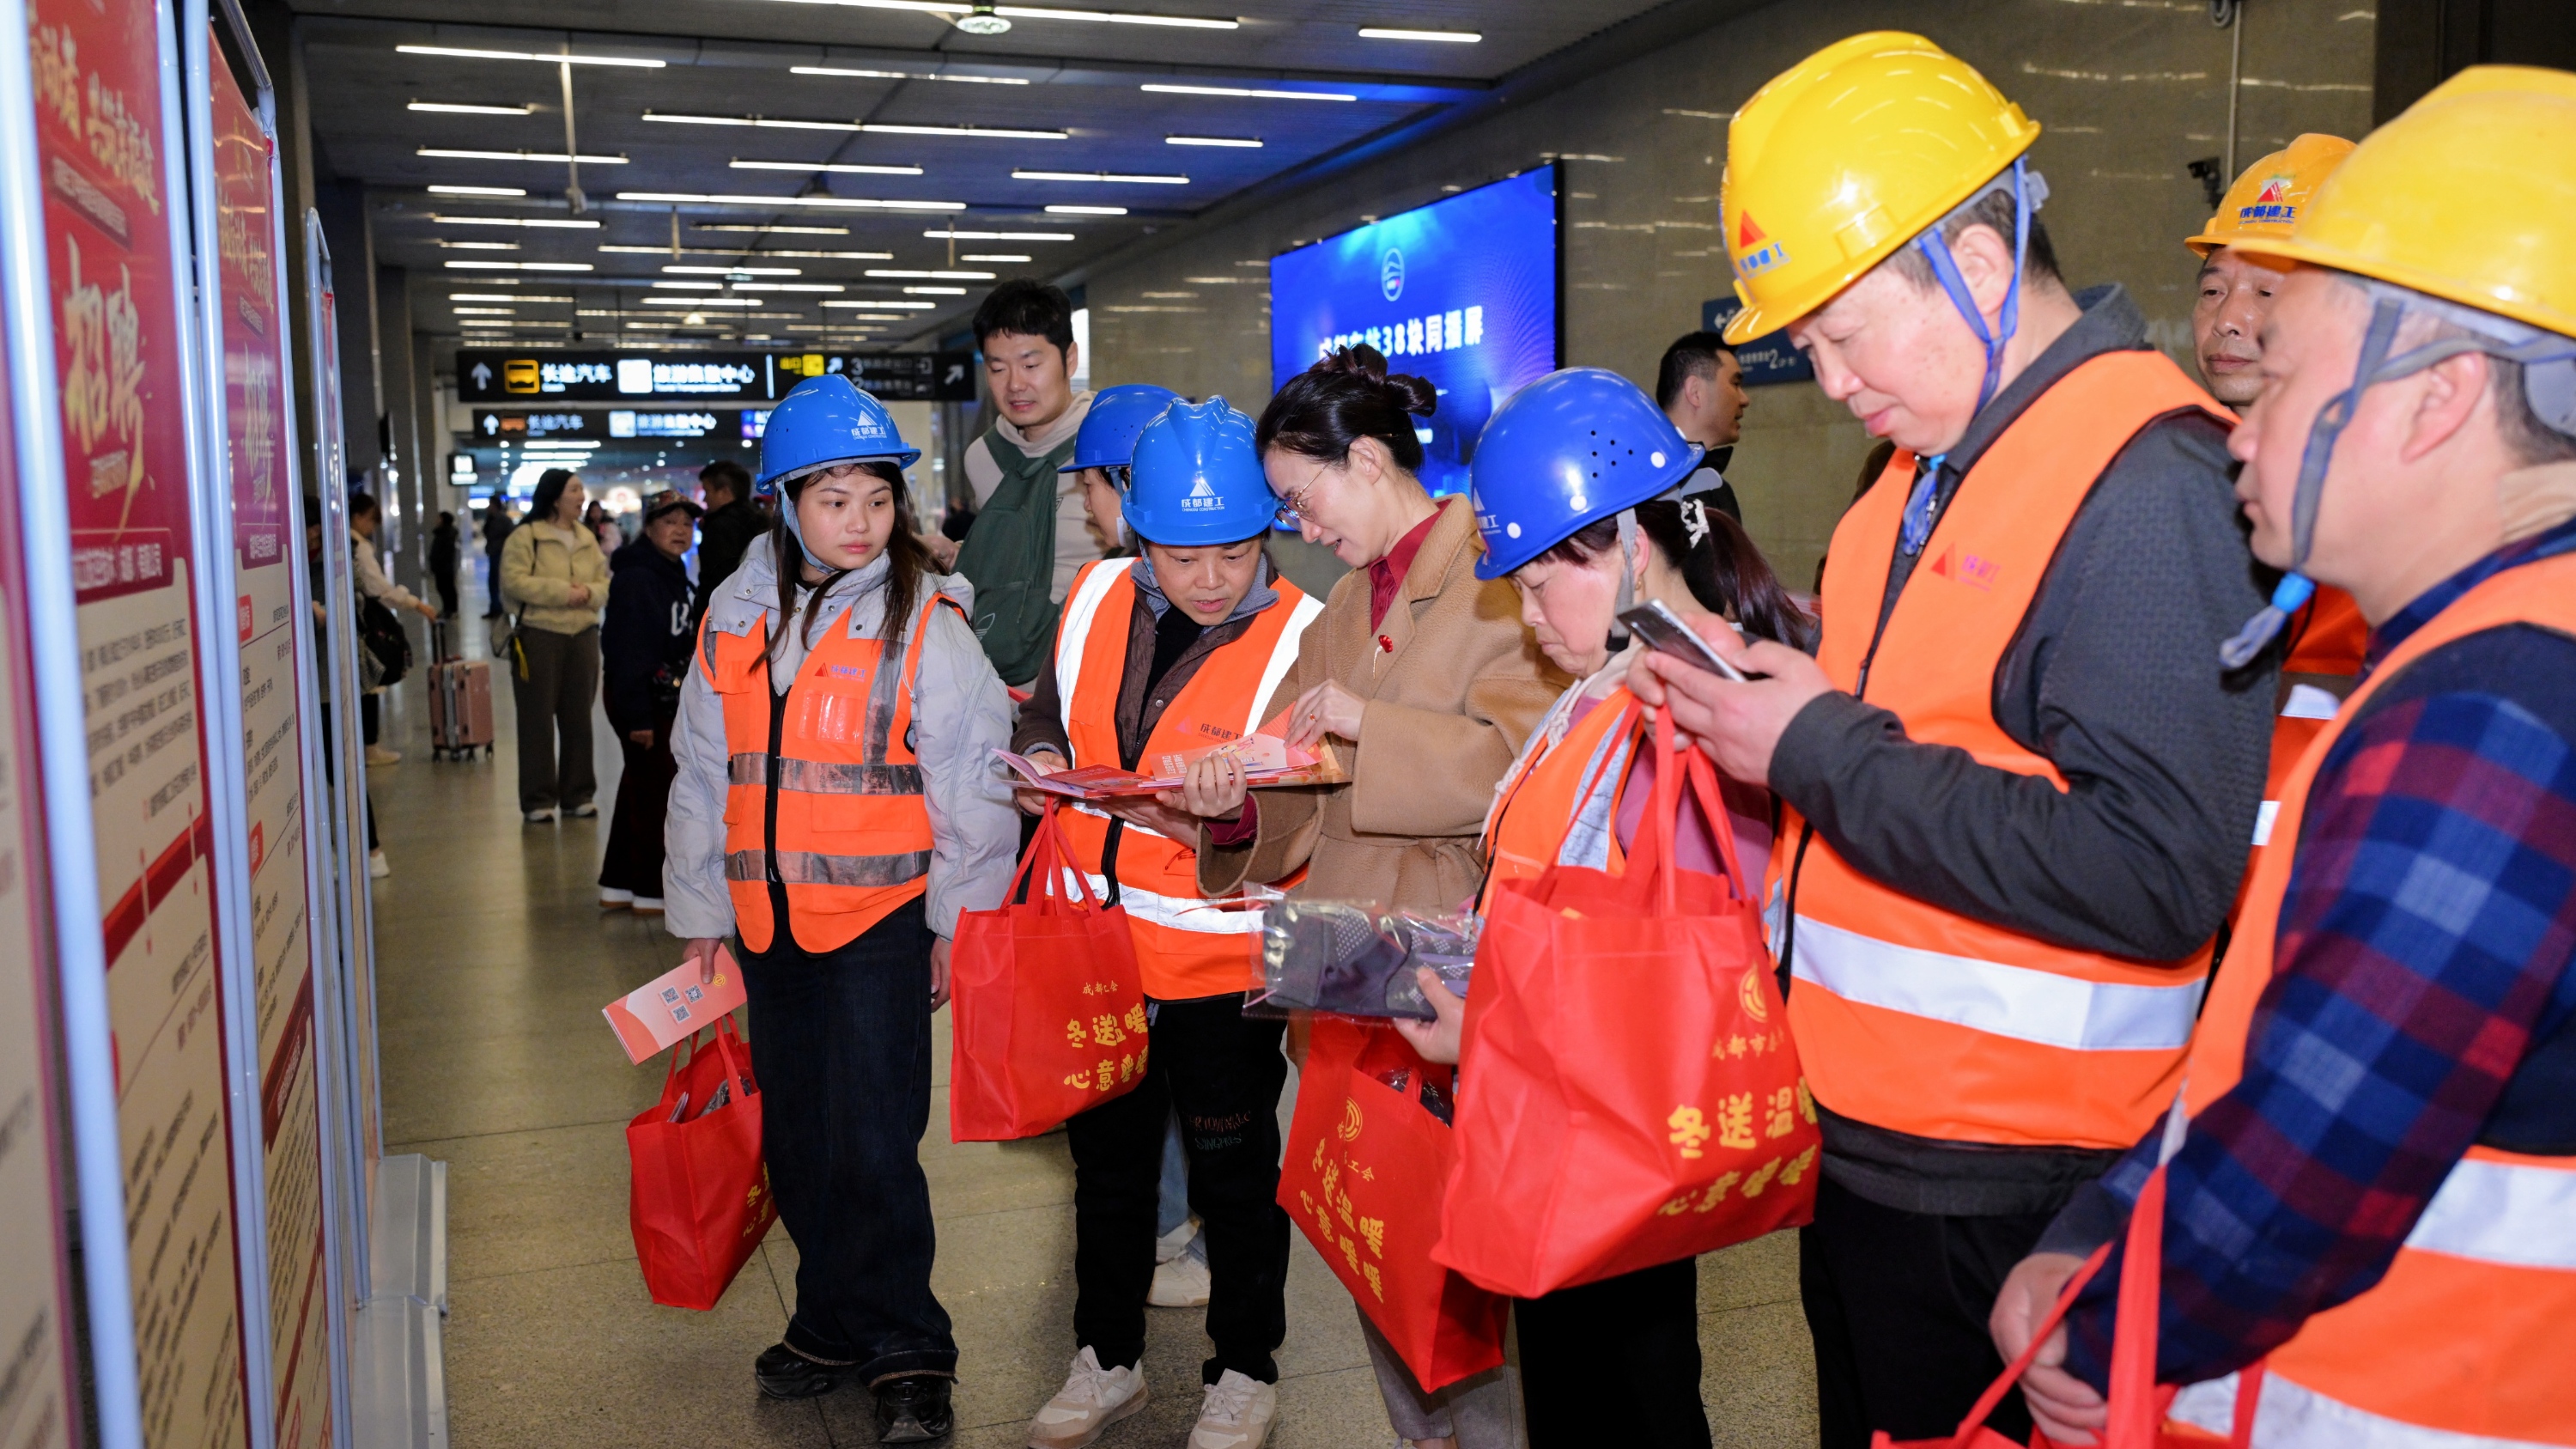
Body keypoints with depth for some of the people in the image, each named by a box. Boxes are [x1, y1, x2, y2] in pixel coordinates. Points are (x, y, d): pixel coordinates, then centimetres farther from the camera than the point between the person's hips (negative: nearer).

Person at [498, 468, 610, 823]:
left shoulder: (588, 539, 13)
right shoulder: (525, 537, -5)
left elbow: (605, 584, 12)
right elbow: (513, 581, -14)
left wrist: (589, 592, -10)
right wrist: (562, 591, -18)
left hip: (583, 635, 5)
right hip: (539, 636, -5)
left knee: (578, 717, 9)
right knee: (538, 720, 0)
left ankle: (577, 795, 19)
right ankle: (538, 800, 7)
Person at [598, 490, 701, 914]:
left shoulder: (670, 572, 13)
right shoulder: (636, 577, -18)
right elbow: (628, 651, -23)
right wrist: (637, 716, -26)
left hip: (665, 699, 10)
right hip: (644, 703, -10)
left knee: (640, 790, 15)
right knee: (658, 791, -2)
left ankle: (617, 887, 25)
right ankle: (652, 893, 8)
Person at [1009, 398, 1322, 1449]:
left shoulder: (1300, 639, -16)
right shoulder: (1095, 598, -3)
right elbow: (1049, 711, 12)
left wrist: (1212, 828, -31)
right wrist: (1042, 760, -9)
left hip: (1221, 958, -5)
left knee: (1234, 1168, 12)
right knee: (1106, 1159, 20)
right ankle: (1107, 1359, 41)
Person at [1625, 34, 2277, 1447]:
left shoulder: (2153, 484, -20)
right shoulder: (1937, 461, 10)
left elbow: (2155, 874, -28)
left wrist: (1824, 753, -22)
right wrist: (1761, 700, 0)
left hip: (2001, 1191, -9)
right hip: (1862, 1131, 9)